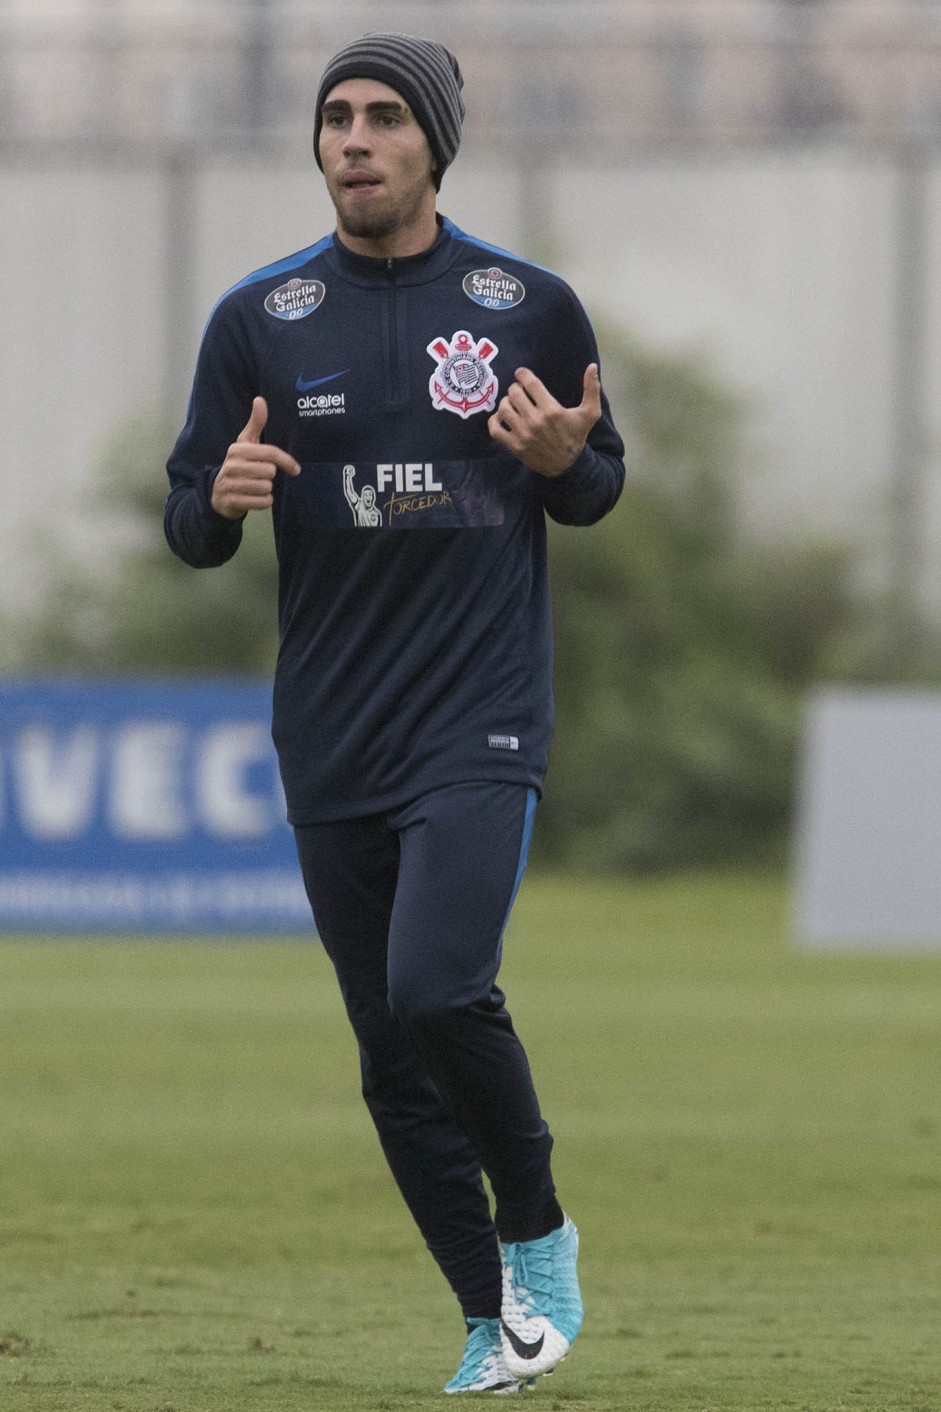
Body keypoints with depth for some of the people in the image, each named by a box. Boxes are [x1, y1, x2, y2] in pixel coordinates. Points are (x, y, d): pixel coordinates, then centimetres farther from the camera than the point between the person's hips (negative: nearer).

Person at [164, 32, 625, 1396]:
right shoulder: (260, 319, 4)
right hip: (333, 742, 3)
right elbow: (190, 528, 8)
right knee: (392, 1051, 5)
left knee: (439, 987, -22)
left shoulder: (530, 307, 1)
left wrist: (565, 459, -12)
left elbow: (600, 485, 12)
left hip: (482, 718, -3)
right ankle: (494, 1326, 18)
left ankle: (537, 1230, 2)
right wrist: (224, 497, -16)